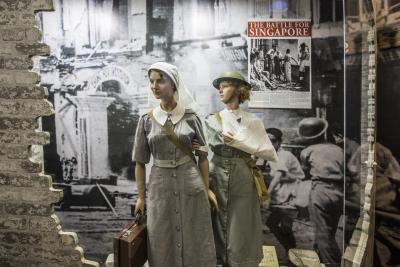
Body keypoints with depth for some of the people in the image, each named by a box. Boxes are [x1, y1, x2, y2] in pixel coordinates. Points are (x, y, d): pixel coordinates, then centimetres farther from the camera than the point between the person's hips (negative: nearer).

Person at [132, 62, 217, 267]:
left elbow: (202, 156, 2)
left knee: (194, 239, 9)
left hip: (191, 183, -1)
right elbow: (140, 162, 3)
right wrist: (141, 196, 3)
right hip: (160, 185, 1)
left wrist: (207, 189, 2)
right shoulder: (147, 121, -1)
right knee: (162, 241, 11)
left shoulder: (191, 118, -4)